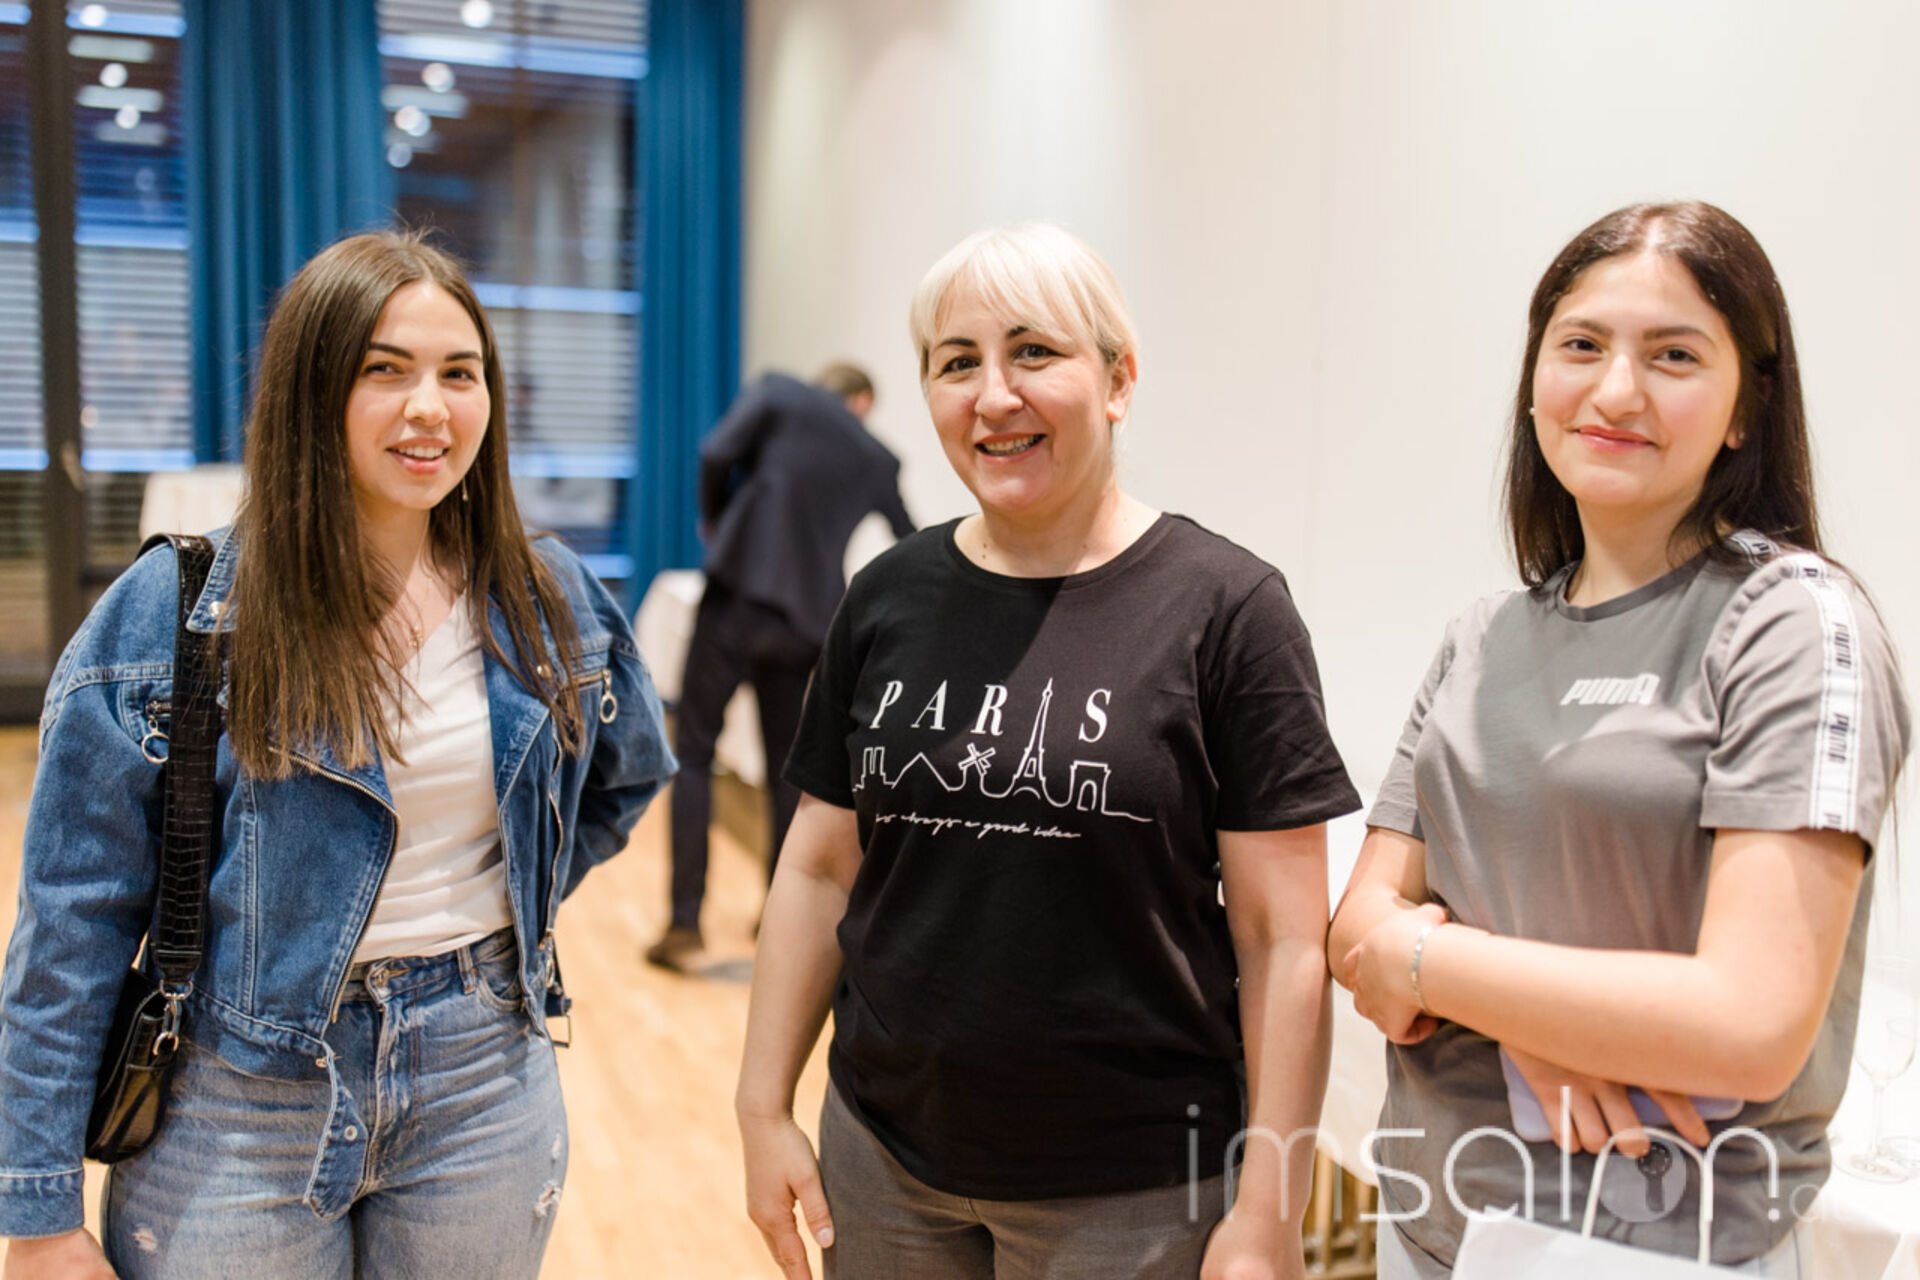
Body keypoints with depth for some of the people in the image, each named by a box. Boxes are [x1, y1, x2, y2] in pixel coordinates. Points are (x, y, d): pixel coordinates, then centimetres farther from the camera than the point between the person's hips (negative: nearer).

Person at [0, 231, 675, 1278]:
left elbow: (627, 774, 17)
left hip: (483, 1086, 3)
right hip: (238, 1108, -2)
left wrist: (513, 909, 6)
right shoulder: (170, 613, -10)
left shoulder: (547, 602, -1)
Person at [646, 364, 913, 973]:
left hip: (738, 594, -3)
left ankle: (685, 923, -2)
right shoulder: (877, 461, 16)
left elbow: (717, 451, -9)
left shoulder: (777, 392, 7)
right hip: (806, 620, 3)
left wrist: (714, 522, 9)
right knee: (786, 767, 16)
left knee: (693, 753, 3)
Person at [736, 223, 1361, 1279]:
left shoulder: (1222, 608, -11)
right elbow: (820, 868, 7)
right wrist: (764, 1106, 5)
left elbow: (1283, 936, -11)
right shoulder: (888, 601, 1)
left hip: (1131, 1187, -3)